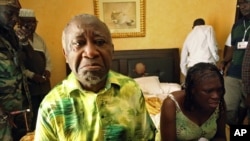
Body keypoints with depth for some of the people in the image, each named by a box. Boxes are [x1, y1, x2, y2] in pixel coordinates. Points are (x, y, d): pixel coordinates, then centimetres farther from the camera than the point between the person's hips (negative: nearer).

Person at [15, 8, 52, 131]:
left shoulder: (39, 38, 14)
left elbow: (47, 58, 16)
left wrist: (47, 70, -3)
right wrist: (32, 76, -19)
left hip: (44, 83, 7)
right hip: (28, 85, -6)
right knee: (31, 116, 1)